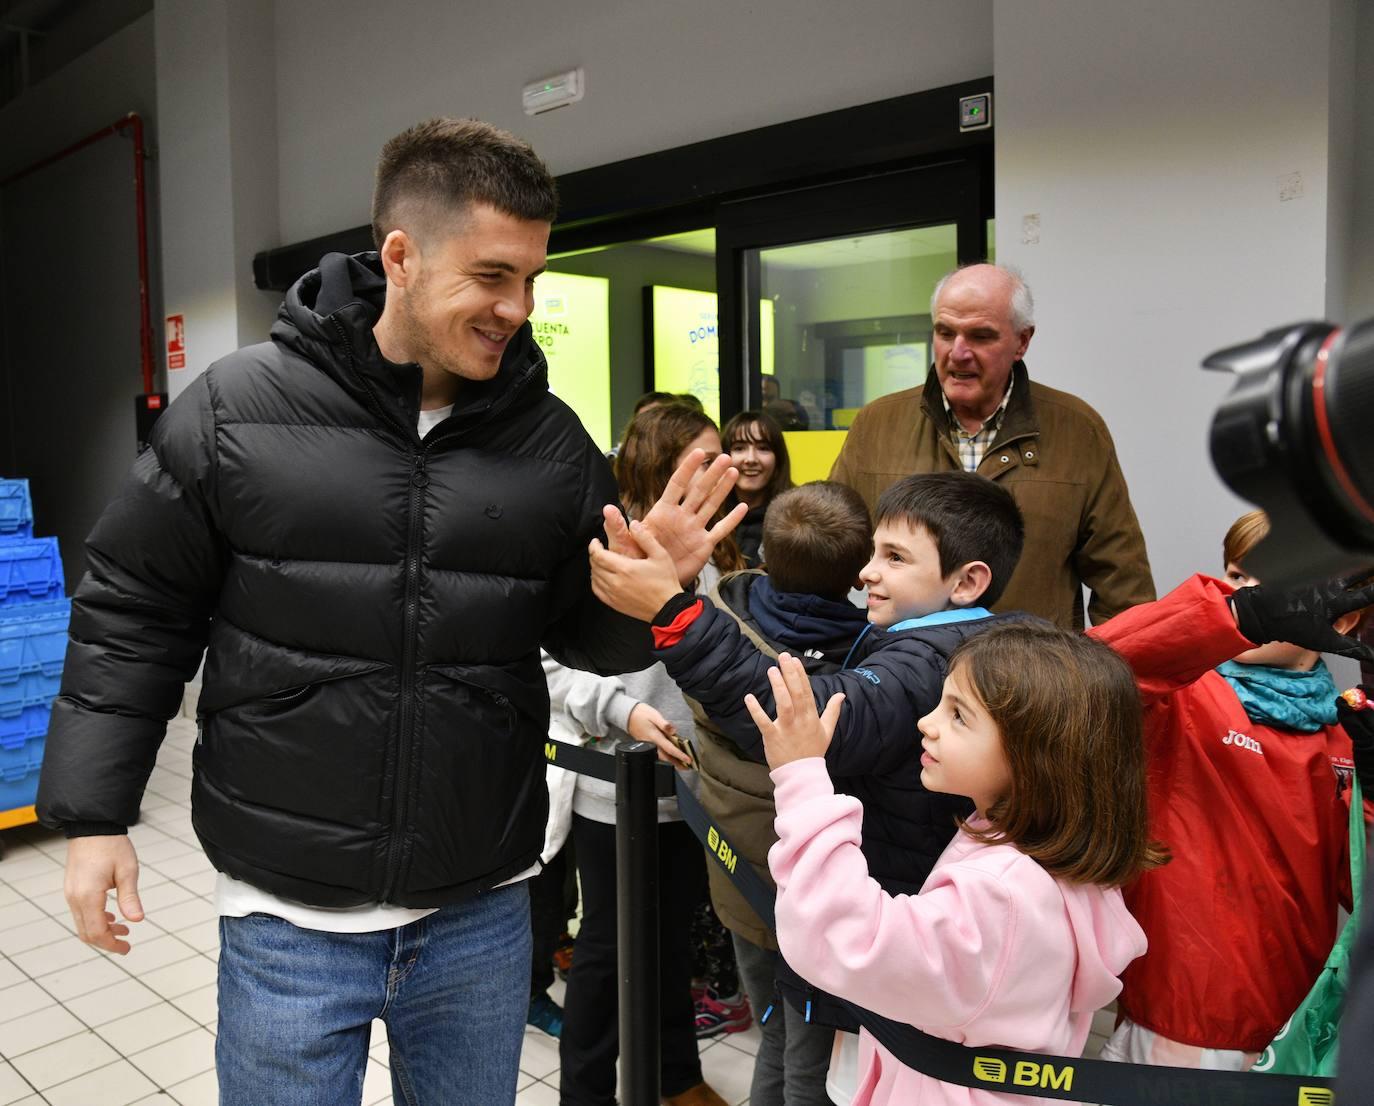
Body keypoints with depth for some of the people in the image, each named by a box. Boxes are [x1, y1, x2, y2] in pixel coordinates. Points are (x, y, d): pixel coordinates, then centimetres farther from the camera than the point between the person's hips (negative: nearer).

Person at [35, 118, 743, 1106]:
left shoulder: (552, 441, -3)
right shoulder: (238, 408, -8)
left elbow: (587, 632, 5)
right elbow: (134, 612, 0)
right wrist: (93, 814, -1)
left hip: (483, 915, 2)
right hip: (288, 918, -2)